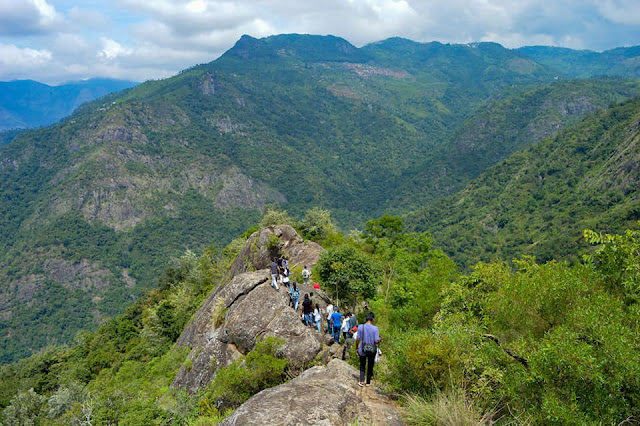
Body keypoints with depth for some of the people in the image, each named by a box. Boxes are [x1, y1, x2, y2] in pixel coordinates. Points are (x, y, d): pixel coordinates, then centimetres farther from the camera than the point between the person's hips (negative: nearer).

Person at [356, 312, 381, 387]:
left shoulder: (360, 327, -11)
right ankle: (368, 382, 26)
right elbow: (377, 341, -16)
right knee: (370, 366, 18)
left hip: (362, 350, 1)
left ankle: (362, 381, 8)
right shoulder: (375, 328, -15)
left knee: (362, 366, 19)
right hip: (372, 350, -1)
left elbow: (358, 339, -8)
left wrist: (357, 348, 6)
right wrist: (379, 339, 7)